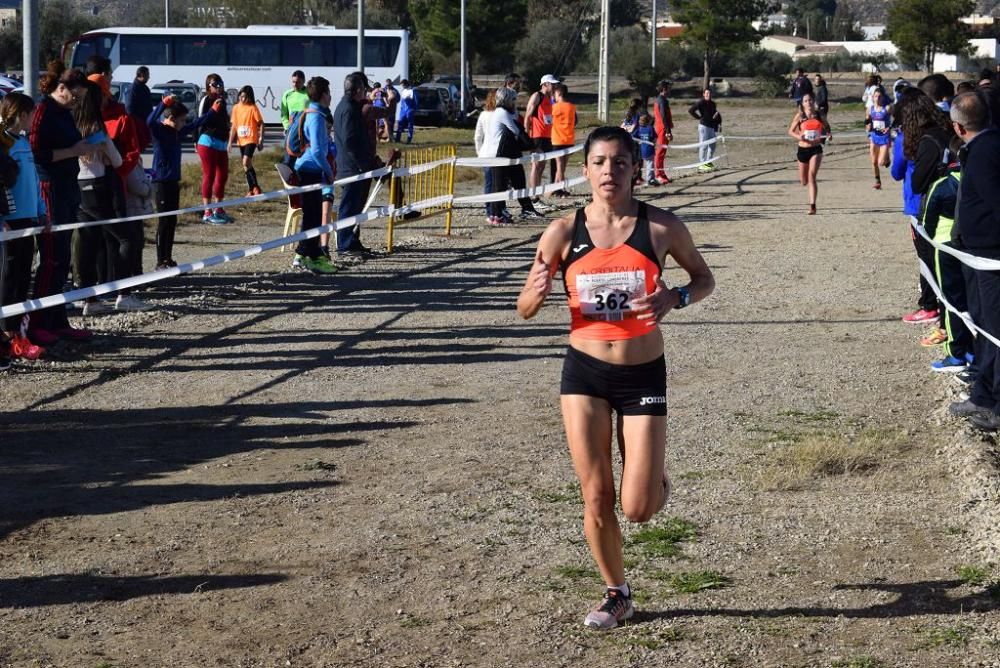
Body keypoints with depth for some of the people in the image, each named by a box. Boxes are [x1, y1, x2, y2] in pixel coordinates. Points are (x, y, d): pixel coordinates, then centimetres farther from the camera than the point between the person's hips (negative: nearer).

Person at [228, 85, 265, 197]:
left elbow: (261, 124, -7)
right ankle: (251, 190, 20)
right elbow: (233, 125, 12)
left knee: (246, 163, -19)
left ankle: (255, 187, -9)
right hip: (241, 140, 6)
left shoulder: (253, 108, -8)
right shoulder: (236, 108, 7)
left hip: (251, 139, -6)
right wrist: (230, 142, 9)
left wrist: (261, 140, -11)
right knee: (247, 164, 12)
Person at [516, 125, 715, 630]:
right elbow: (524, 310, 2)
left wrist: (676, 297, -15)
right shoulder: (564, 232, -5)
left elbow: (704, 277, 8)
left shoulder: (660, 226, -7)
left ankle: (654, 478, 33)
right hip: (584, 371, 1)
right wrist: (538, 290, -22)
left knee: (637, 508, -4)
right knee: (595, 497, 3)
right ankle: (617, 594, 25)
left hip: (643, 375, -1)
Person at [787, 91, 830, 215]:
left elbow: (826, 126, 19)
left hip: (816, 150, -1)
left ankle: (812, 205, -15)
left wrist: (828, 134, -2)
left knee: (812, 176, -17)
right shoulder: (800, 116, -2)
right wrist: (798, 136, -19)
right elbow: (790, 131, 1)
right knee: (804, 182, 11)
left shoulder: (819, 115, 2)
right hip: (803, 149, 1)